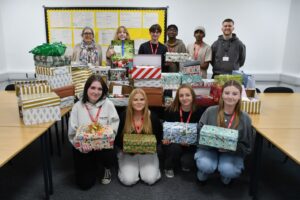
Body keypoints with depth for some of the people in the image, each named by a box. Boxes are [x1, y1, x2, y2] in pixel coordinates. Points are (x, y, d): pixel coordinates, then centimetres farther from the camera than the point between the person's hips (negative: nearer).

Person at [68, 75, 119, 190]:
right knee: (84, 183, -2)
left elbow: (114, 127, -8)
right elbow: (72, 132, -7)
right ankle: (93, 165, 35)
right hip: (83, 147, 1)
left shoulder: (108, 105, -7)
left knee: (109, 156, -34)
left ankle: (107, 169, 7)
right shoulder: (78, 106, -6)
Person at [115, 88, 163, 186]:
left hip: (147, 152, 1)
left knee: (150, 179, -17)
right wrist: (124, 147, -17)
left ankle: (143, 167, 16)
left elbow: (159, 137, 3)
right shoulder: (123, 117, -7)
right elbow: (116, 137, 0)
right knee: (128, 180, -18)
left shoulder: (152, 117, -6)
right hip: (127, 153, 0)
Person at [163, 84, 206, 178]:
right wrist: (165, 138, -23)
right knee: (175, 147, -33)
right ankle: (168, 168, -1)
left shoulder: (199, 112, -10)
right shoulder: (170, 110, -11)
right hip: (172, 143, 0)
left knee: (186, 162, -25)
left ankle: (186, 163, 15)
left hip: (190, 146, 0)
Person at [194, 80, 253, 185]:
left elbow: (247, 146, -2)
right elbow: (199, 132, -3)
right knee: (205, 165, -29)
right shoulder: (210, 111, -11)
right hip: (209, 148, 0)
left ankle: (226, 174, 10)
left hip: (232, 152, 1)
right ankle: (203, 172, 9)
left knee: (228, 170, -29)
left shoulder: (245, 118, -8)